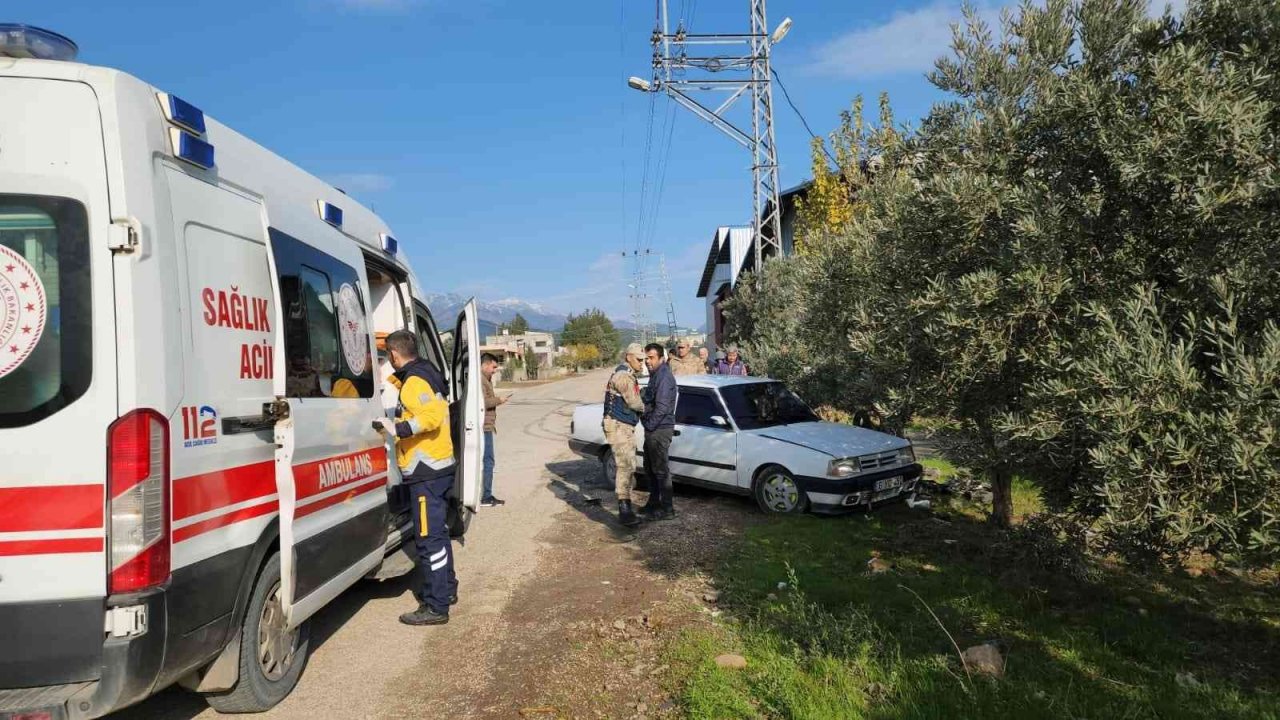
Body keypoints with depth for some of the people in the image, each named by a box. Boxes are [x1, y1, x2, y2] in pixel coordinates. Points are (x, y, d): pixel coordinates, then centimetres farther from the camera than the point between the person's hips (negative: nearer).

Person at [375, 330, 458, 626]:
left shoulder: (414, 381, -15)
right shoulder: (424, 373, 15)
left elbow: (432, 416, -29)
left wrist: (397, 429, -31)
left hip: (426, 472, -10)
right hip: (439, 468, 10)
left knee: (428, 538, -6)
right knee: (437, 532, 20)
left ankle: (436, 607, -1)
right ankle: (446, 589, 32)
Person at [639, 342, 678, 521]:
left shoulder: (664, 377, -18)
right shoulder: (655, 375, 15)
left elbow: (662, 406, -23)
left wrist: (650, 425, -17)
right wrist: (647, 425, 14)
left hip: (660, 430, -10)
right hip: (652, 429, 11)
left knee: (661, 469, -5)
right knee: (650, 468, 19)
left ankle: (667, 509, 2)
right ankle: (654, 503, 31)